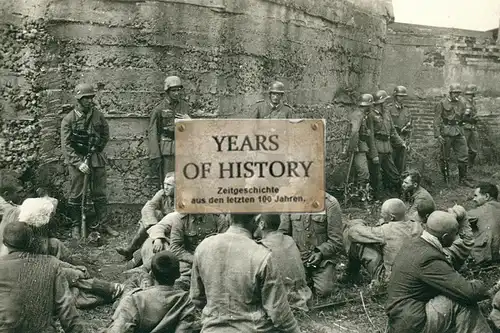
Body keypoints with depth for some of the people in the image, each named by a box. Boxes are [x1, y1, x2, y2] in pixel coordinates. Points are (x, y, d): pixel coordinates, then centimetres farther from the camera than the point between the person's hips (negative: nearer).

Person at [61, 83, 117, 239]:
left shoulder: (98, 115, 1)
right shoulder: (69, 119, -7)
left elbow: (105, 136, 13)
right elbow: (66, 144, -8)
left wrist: (96, 150, 2)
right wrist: (79, 162, -15)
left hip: (97, 159, 3)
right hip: (76, 160, -3)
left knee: (100, 194, 9)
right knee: (76, 195, 4)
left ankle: (103, 224, 19)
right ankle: (76, 226, 16)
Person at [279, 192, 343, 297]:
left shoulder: (330, 203, -10)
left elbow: (336, 240, -6)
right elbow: (282, 232, 8)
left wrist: (321, 252, -20)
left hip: (323, 258, -2)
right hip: (297, 256, 2)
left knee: (323, 291, -19)